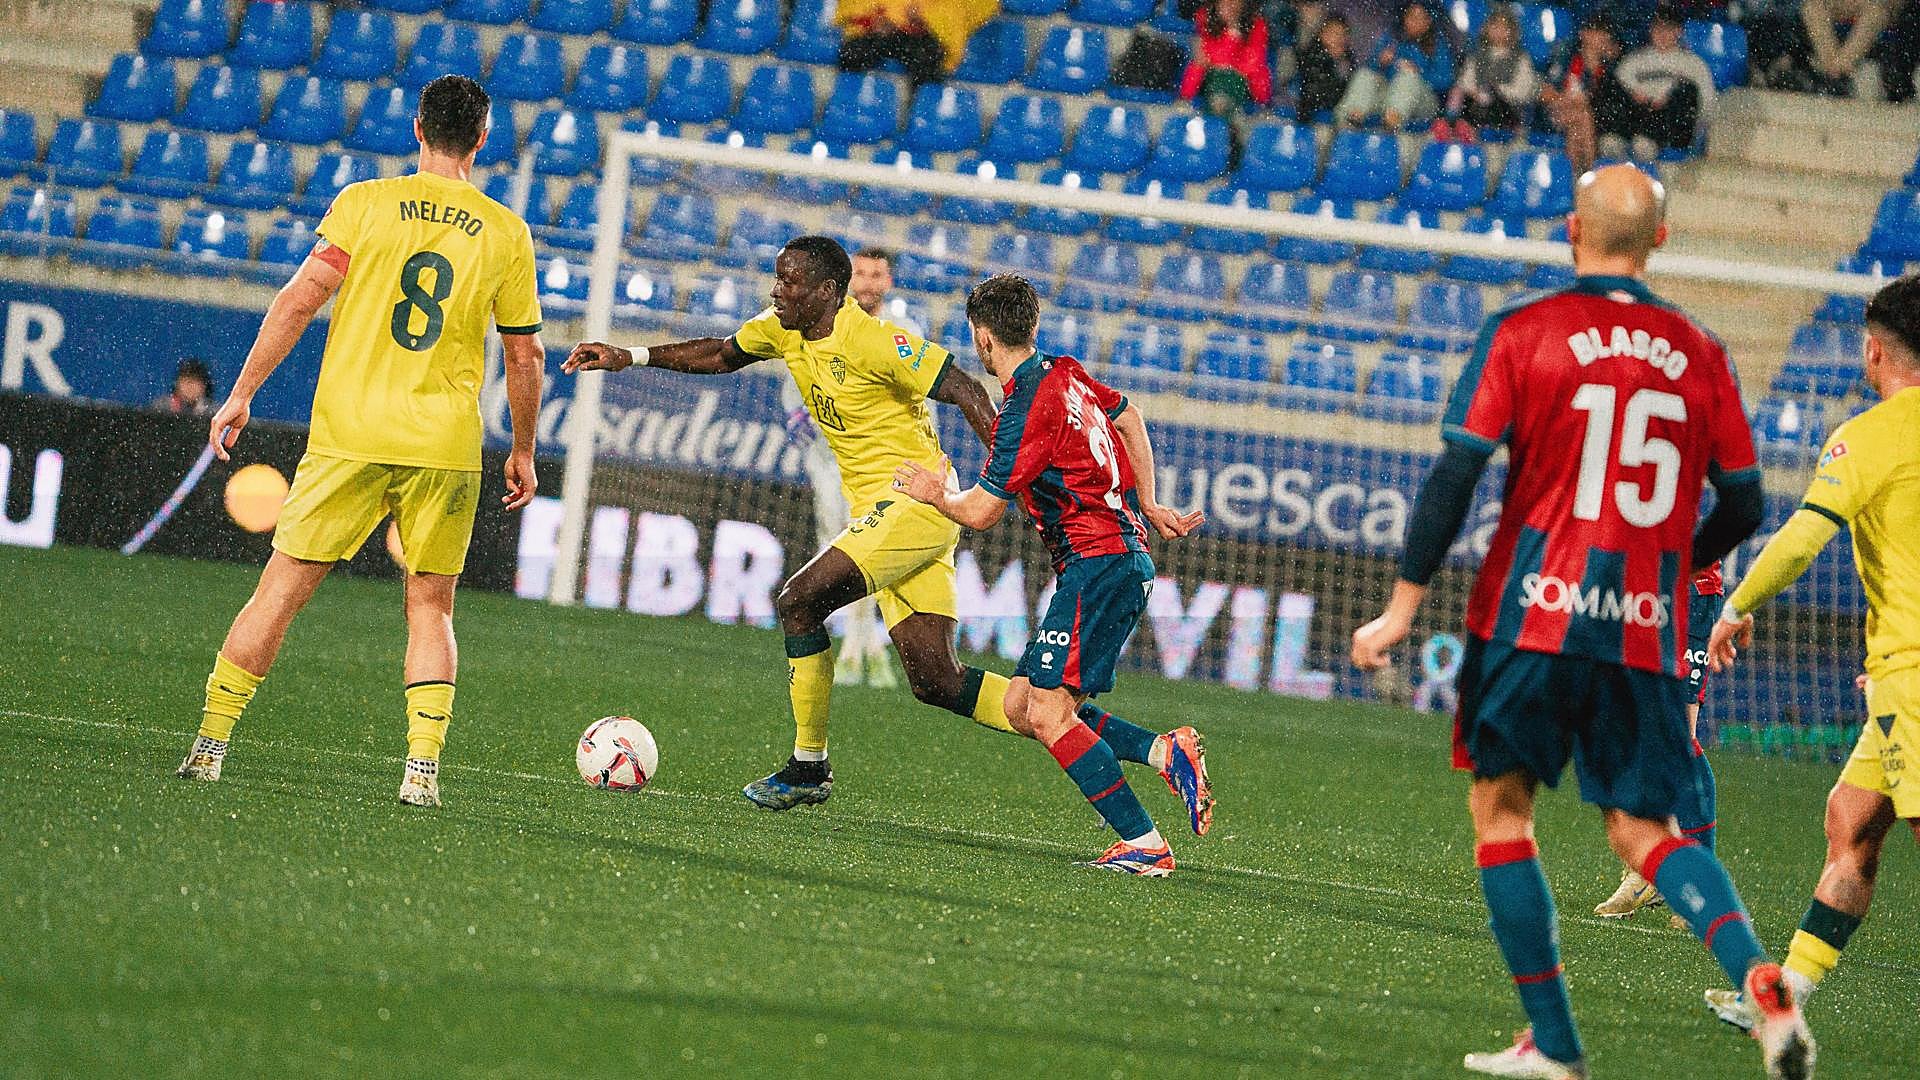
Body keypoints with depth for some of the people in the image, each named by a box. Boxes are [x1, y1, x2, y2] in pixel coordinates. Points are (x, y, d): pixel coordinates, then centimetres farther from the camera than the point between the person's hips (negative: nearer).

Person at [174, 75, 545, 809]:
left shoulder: (365, 202, 0)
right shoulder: (506, 232, 4)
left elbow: (300, 299, -6)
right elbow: (525, 355, 9)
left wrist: (242, 392, 0)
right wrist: (523, 452, 20)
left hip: (349, 437, -1)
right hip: (445, 447, 1)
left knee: (282, 588, 5)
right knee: (430, 607, 11)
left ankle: (210, 742, 5)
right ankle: (423, 767, -1)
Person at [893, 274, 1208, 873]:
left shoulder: (1028, 409, -16)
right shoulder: (1065, 374, 11)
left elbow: (980, 512, -11)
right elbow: (1128, 415, 31)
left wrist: (936, 493, 11)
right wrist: (1148, 506, 33)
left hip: (1098, 565, -10)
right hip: (1123, 557, 10)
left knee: (1048, 715, -16)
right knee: (1020, 706, 8)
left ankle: (1145, 845, -20)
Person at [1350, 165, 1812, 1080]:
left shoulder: (1521, 333, -2)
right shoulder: (1699, 355, 7)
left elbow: (1456, 474, -6)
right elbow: (1742, 506, 10)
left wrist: (1403, 606, -1)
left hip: (1533, 612, -3)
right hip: (1646, 630, 3)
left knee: (1500, 807, 11)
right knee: (1643, 830, 9)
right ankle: (1759, 978, -19)